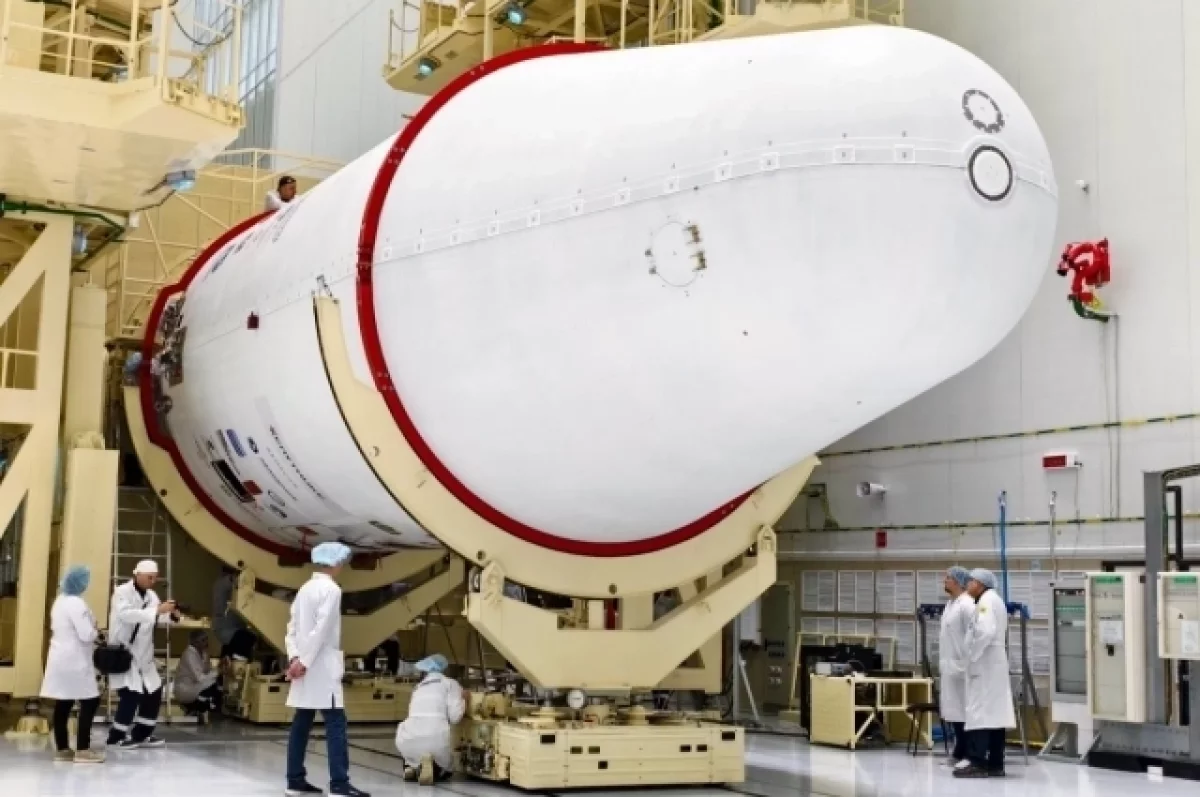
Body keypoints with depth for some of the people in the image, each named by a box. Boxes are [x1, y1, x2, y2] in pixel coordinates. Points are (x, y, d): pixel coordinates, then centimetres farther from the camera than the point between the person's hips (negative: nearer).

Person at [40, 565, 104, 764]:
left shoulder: (59, 601, 12)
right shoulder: (76, 603, -18)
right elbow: (86, 634, -22)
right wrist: (96, 631, 1)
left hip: (60, 658, 10)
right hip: (74, 660, -9)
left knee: (63, 704, 10)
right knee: (90, 702, -5)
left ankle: (62, 749, 12)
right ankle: (82, 750, -6)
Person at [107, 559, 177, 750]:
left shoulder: (151, 595, 10)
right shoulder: (122, 592, -13)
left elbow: (156, 618, 13)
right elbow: (125, 614, -31)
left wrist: (172, 615, -10)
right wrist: (157, 610, -38)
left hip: (143, 654, 8)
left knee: (154, 692, 9)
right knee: (131, 695, -13)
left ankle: (141, 734, 23)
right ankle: (115, 737, 2)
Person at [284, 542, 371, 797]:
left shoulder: (305, 589, 16)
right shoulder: (331, 589, -10)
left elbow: (292, 628, 12)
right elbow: (321, 630, -18)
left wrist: (294, 657, 2)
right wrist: (303, 661, -15)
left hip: (305, 665, 9)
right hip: (321, 666, -9)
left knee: (302, 722, 10)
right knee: (336, 722, -8)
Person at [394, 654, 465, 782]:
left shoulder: (419, 687, 29)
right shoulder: (450, 683, 15)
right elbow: (454, 717, 2)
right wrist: (463, 703, 23)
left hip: (408, 740, 3)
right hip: (435, 739, -3)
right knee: (446, 770, 28)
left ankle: (412, 766, 9)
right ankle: (433, 768, -7)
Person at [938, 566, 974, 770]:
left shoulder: (966, 605, -14)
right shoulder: (950, 605, 15)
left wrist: (966, 665, -20)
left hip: (960, 666, -9)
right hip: (949, 666, 9)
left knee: (963, 712, -5)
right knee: (953, 711, 12)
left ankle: (968, 755, 0)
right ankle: (959, 753, 18)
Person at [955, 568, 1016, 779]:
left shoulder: (986, 600, -11)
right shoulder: (994, 600, 21)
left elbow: (986, 631, -23)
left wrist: (972, 656, -16)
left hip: (984, 665, -10)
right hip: (993, 664, 10)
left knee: (979, 712, -11)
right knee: (993, 712, 7)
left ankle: (978, 763, -14)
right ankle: (995, 764, 8)